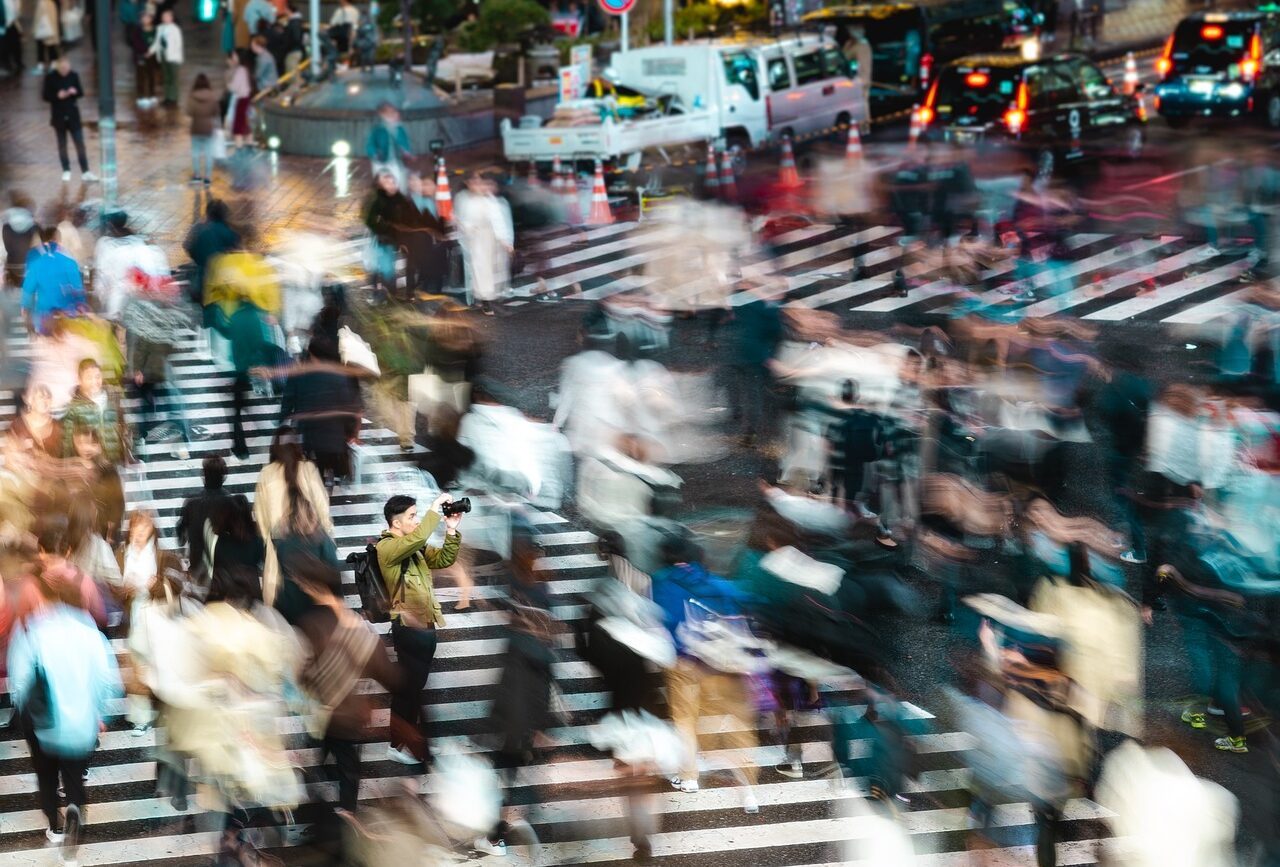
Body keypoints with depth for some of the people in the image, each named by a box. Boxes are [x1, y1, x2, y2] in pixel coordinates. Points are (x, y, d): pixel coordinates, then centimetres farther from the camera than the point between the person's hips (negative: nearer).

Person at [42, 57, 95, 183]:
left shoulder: (74, 75, -3)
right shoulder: (50, 78, -8)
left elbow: (81, 92, 3)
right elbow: (46, 96, -6)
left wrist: (74, 92, -19)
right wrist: (57, 96, -23)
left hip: (73, 114, 1)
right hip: (58, 116, -1)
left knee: (80, 143, -2)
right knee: (62, 144, 9)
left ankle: (85, 172, 0)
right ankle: (66, 171, 19)